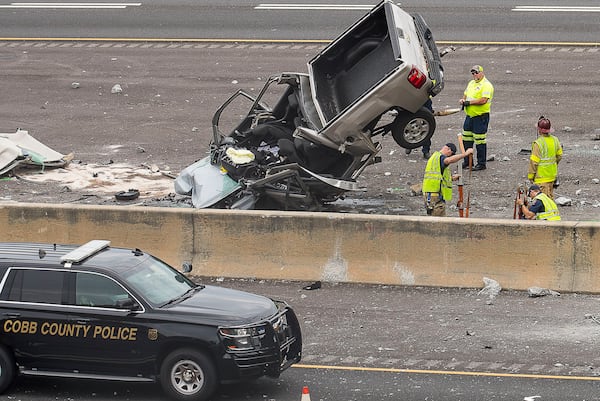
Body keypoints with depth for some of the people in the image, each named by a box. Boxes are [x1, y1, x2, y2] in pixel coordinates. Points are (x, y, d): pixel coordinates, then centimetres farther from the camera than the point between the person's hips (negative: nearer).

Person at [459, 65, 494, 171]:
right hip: (469, 115, 9)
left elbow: (483, 100, -23)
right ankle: (467, 161, 23)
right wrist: (463, 100, 0)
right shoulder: (471, 83, 16)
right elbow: (465, 95, 24)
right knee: (467, 139, 13)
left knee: (480, 142, -4)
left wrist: (469, 102, -18)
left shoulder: (486, 85, -13)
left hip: (480, 117, -9)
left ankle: (481, 164, 3)